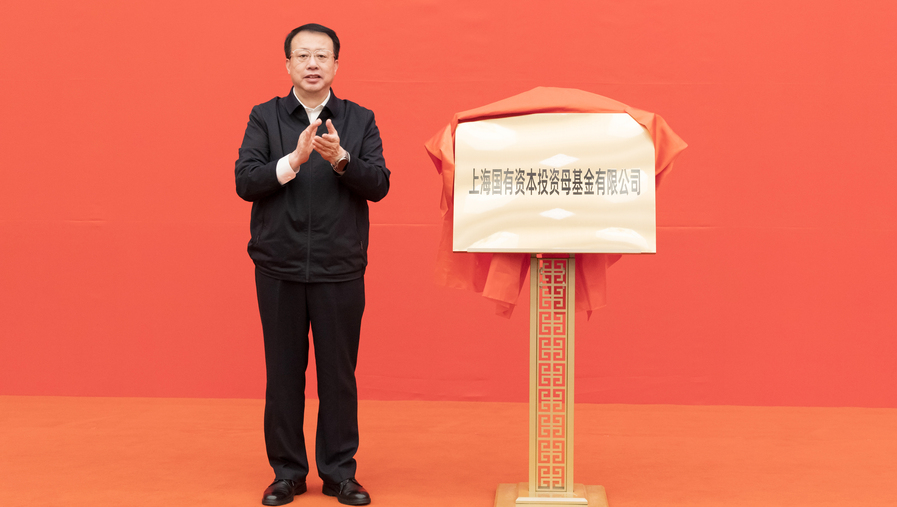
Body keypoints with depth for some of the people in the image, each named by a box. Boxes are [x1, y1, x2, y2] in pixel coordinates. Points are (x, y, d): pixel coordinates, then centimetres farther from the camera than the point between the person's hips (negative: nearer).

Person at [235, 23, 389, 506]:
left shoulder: (360, 120, 5)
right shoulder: (265, 118, 4)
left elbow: (379, 184, -5)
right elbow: (245, 181, -6)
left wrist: (340, 159, -22)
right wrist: (293, 160, -20)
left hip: (340, 270, 0)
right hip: (279, 268, 0)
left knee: (338, 371, 6)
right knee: (283, 371, 7)